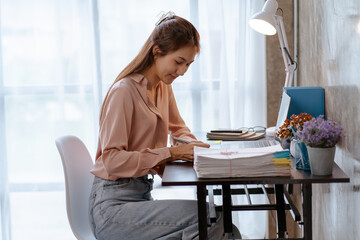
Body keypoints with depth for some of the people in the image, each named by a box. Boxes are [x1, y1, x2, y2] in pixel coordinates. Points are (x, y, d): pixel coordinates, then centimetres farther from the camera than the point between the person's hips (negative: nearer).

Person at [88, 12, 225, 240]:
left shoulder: (163, 87, 12)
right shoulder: (124, 91, -14)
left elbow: (178, 129, 27)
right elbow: (112, 160, -18)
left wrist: (194, 146, 4)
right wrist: (170, 153, -19)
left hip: (143, 193, 8)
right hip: (112, 206, -8)